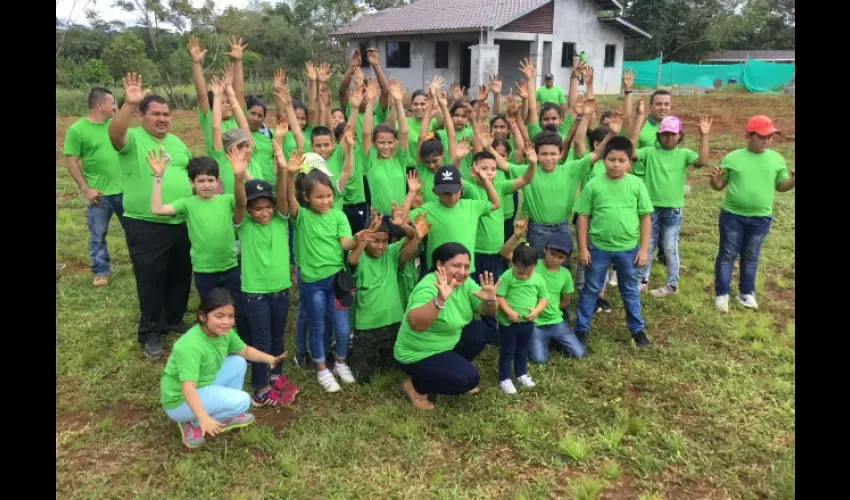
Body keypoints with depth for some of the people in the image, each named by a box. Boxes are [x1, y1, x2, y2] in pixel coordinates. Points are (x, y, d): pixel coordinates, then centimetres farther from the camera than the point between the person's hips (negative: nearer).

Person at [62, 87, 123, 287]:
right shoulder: (76, 130, -10)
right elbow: (71, 162, -8)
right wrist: (85, 189, -12)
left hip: (123, 189, 4)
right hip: (98, 194, -4)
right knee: (98, 235, 7)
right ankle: (101, 271, 21)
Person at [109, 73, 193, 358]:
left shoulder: (176, 142, 12)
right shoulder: (132, 138, -8)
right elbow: (114, 134, -31)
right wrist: (129, 104, -43)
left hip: (181, 223, 6)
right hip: (146, 226, -6)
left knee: (180, 276, 17)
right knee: (150, 279, 4)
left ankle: (174, 321, 36)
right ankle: (150, 332, 20)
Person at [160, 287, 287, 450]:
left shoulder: (225, 332, -8)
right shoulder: (190, 346, -33)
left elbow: (245, 351, 8)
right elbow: (188, 388, -39)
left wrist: (269, 359, -7)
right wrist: (204, 418, -50)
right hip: (180, 401, -8)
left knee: (238, 363, 0)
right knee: (241, 401, -21)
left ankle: (225, 417, 10)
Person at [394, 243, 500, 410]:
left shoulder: (464, 282, -5)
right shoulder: (428, 287, -29)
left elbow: (487, 312, -5)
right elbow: (415, 324, -46)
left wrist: (490, 300, -27)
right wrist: (439, 300, -60)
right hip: (418, 354, -8)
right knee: (469, 378, -19)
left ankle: (454, 367, 16)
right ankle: (415, 385, 0)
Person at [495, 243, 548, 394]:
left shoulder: (538, 279, -4)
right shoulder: (507, 277, -18)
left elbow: (544, 297, 5)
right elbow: (498, 296, -16)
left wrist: (537, 311, -12)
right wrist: (509, 312, -23)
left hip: (527, 322, 4)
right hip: (508, 322, -4)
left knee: (523, 351, 22)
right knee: (507, 352, 9)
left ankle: (521, 374, 40)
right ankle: (504, 379, 20)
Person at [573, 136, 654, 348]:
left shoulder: (636, 184, -5)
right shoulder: (593, 185, -8)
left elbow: (645, 218, 1)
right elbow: (583, 217, -3)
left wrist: (643, 248, -1)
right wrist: (583, 248, -4)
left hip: (628, 249, 1)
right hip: (598, 248, -1)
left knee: (630, 290, 18)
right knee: (590, 290, 12)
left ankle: (637, 329, 34)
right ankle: (581, 329, 25)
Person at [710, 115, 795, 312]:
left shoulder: (777, 159, 1)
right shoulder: (732, 158, -5)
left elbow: (781, 186, 9)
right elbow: (719, 186, 2)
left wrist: (793, 180, -12)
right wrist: (715, 179, -21)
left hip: (761, 218, 2)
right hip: (732, 216, -2)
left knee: (751, 256, 14)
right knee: (727, 254, 6)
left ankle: (746, 292, 28)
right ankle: (722, 293, 16)